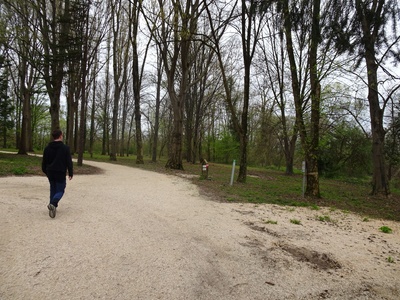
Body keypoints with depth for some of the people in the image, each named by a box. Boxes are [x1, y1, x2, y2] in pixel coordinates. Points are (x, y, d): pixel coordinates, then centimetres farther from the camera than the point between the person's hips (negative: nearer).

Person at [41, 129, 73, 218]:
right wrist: (70, 173, 0)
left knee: (53, 190, 18)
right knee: (60, 190, 2)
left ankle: (53, 207, 18)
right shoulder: (65, 148, -8)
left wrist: (45, 171, 25)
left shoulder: (47, 148, 5)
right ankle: (53, 204, -24)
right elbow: (69, 162, -8)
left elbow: (44, 162, 12)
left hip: (50, 173, 5)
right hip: (61, 173, -5)